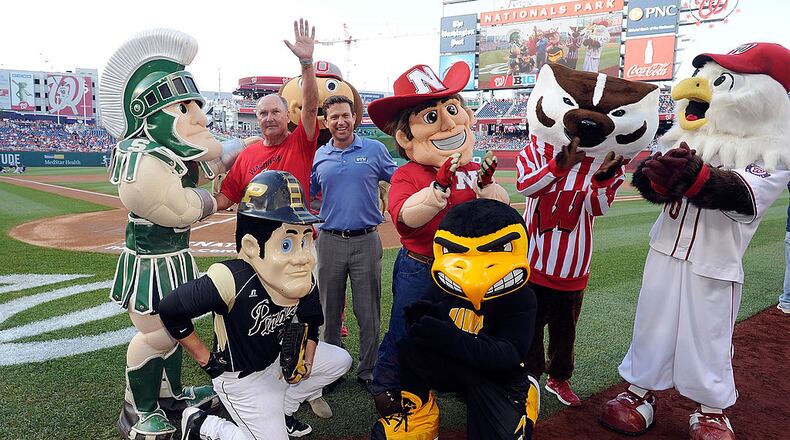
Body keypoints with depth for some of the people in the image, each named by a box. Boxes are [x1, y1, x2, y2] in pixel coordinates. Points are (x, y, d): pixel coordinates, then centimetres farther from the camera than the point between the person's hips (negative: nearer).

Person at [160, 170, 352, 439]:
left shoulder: (303, 281, -14)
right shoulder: (231, 280, -35)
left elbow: (309, 324, 4)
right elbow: (170, 310, -25)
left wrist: (306, 359, -13)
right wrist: (205, 359, -17)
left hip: (276, 359, 7)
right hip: (240, 379, -7)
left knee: (340, 360, 9)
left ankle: (280, 411, 21)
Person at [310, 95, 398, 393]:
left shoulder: (375, 150, 2)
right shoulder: (319, 157, 7)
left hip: (366, 241, -2)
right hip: (330, 242, 2)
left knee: (368, 312, 5)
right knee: (330, 310, 13)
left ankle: (367, 371, 20)